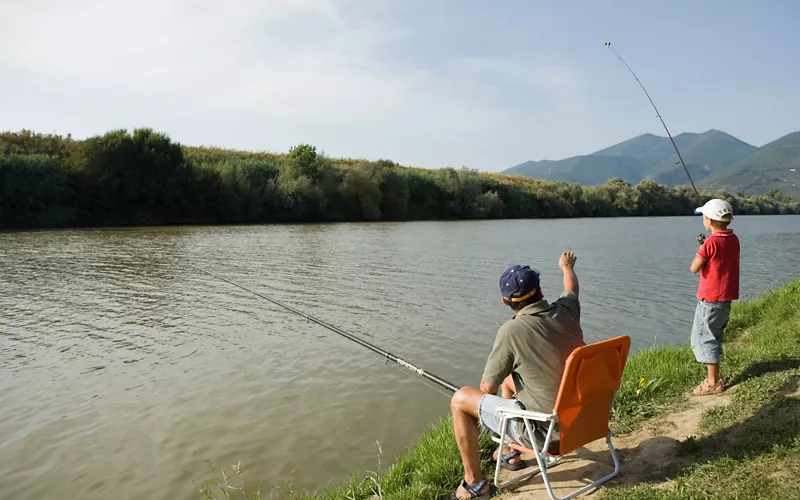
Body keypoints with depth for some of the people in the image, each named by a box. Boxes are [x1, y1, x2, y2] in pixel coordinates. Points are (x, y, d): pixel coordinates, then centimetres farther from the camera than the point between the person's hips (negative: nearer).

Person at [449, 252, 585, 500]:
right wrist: (567, 266, 41)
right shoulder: (566, 311, -7)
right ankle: (510, 454, 42)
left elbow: (488, 388, -13)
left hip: (543, 430, -7)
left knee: (460, 399, 5)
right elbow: (572, 288, 20)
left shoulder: (511, 331, -24)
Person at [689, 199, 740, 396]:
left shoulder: (711, 243, -20)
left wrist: (699, 252, -1)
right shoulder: (733, 239, 5)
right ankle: (715, 377, 27)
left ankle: (713, 383, 5)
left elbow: (694, 268, -15)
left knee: (704, 338, 1)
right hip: (726, 297, 8)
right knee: (713, 337, 19)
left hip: (710, 299, -8)